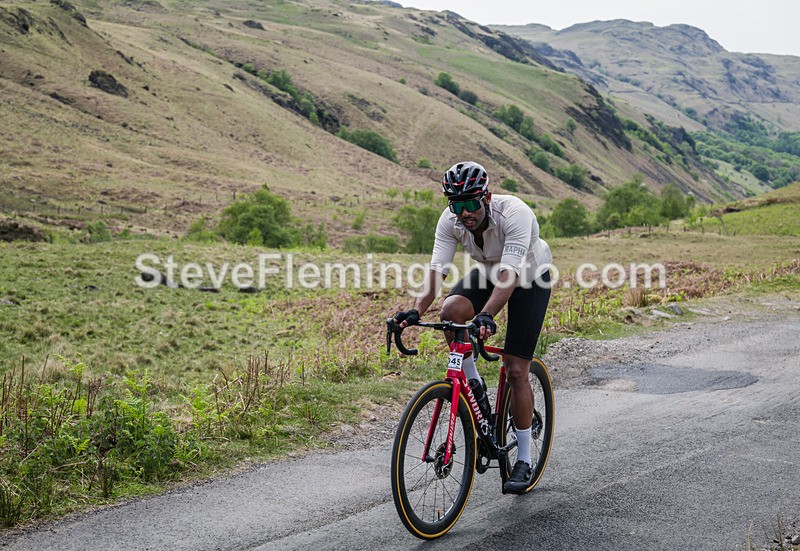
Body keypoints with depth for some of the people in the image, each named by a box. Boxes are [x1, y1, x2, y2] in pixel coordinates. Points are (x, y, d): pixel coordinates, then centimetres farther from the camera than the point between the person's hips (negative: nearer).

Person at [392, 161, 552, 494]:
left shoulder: (514, 213, -36)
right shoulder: (451, 220, -22)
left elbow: (510, 274, -45)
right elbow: (437, 271, -26)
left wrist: (487, 315, -59)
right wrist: (416, 311, -43)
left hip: (530, 279, -4)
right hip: (488, 272, 4)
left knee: (516, 370, -10)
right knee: (451, 311, -29)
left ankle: (524, 460, 3)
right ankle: (473, 386, -4)